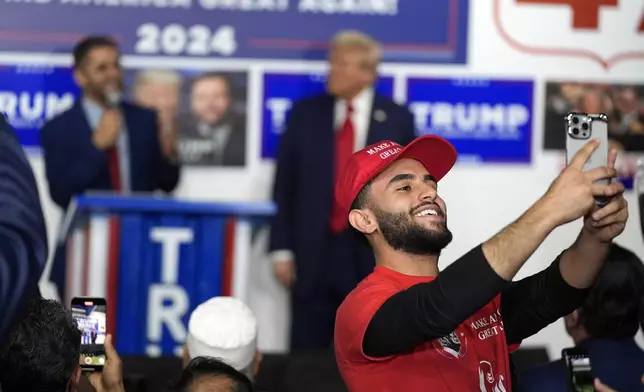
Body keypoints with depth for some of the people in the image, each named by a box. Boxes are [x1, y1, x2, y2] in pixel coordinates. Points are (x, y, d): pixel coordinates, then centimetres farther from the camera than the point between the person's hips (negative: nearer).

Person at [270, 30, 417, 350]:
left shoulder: (397, 119, 3)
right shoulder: (305, 114, 6)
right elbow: (284, 185, 6)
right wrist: (281, 249, 0)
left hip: (374, 256, -1)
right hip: (312, 253, 1)